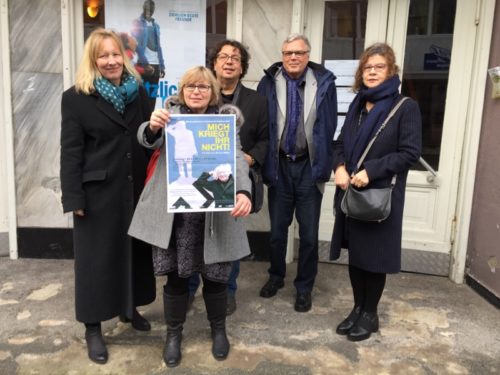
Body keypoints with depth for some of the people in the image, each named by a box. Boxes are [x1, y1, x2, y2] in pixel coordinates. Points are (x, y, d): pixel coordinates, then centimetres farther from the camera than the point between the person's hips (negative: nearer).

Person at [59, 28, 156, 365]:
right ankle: (93, 328, 21)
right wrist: (74, 198, -12)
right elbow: (71, 152, -7)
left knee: (135, 249, 15)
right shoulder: (76, 98, -4)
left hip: (135, 189, 4)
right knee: (97, 256, 5)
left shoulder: (138, 92, 8)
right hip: (98, 192, -4)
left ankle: (130, 308, 36)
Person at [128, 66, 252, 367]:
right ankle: (174, 333, 32)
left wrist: (243, 192, -27)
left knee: (215, 275, 11)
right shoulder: (171, 114, 7)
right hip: (175, 213, 0)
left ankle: (218, 329, 36)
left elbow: (238, 159, -7)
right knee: (176, 276, 8)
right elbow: (149, 140, -9)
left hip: (215, 213, 0)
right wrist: (152, 126, -34)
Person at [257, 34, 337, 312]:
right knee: (277, 228, 15)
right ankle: (276, 276, 37)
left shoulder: (324, 83, -2)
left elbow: (330, 126, -1)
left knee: (309, 233, 8)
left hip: (309, 166, 0)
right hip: (279, 165, 1)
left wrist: (324, 163, -5)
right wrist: (263, 161, -7)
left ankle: (304, 287, 25)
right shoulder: (269, 83, -1)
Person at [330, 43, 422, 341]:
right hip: (351, 193, 5)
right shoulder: (357, 105, 13)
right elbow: (340, 144, 14)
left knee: (374, 256, 5)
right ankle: (358, 308, 29)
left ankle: (370, 314, 24)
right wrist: (339, 167, -6)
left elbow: (410, 152, -13)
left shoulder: (406, 107, -6)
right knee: (355, 254, 12)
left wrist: (371, 171, -20)